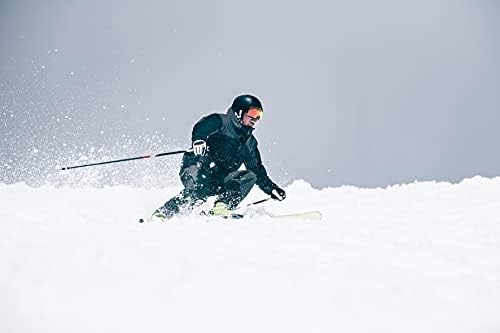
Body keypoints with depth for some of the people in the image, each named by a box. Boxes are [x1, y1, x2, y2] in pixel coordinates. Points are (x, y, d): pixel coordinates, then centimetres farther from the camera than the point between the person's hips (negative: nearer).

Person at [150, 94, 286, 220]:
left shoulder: (250, 142, 23)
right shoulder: (222, 122, 3)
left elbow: (258, 170, 27)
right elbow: (201, 127, -15)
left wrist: (273, 189, 17)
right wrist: (199, 139, -39)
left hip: (220, 180, 6)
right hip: (199, 168, -6)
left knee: (250, 176, -14)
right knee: (198, 191, -35)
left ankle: (222, 206, -26)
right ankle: (160, 215, -31)